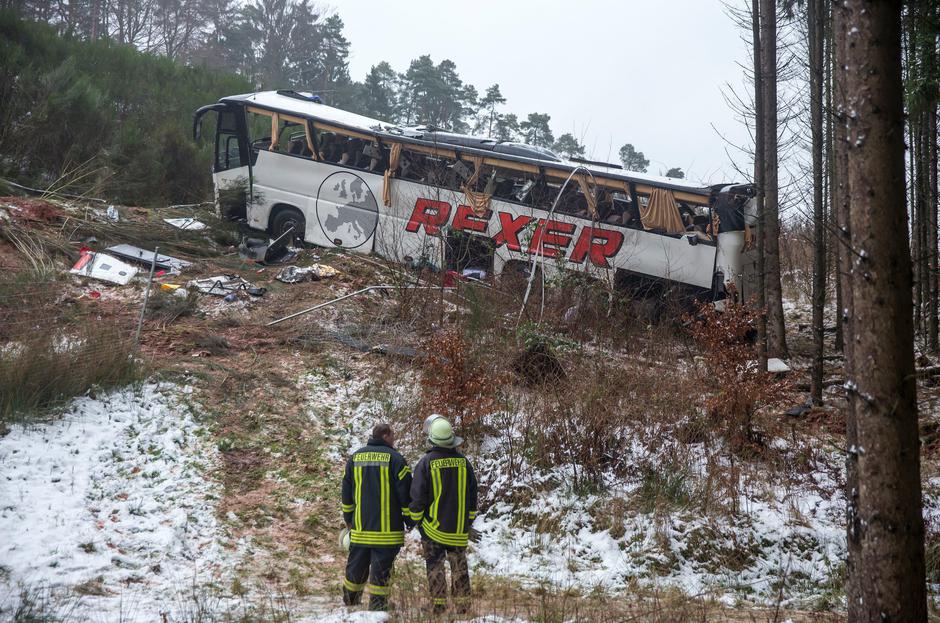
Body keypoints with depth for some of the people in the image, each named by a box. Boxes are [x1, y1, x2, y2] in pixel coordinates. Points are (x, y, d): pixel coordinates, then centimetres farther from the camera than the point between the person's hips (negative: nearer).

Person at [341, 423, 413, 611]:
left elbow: (346, 492, 15)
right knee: (381, 571, 0)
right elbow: (406, 493, -7)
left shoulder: (355, 458, 9)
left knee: (356, 569, 16)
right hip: (387, 530, -5)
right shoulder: (395, 459, -7)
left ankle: (350, 602, 28)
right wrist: (410, 521, 3)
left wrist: (348, 518, 25)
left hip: (360, 528, 5)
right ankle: (377, 606, -1)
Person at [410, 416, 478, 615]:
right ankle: (463, 605, 12)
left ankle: (438, 606, 5)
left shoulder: (426, 463, -11)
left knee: (435, 566, 5)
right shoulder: (463, 461, 0)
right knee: (459, 566, 12)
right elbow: (472, 493, 8)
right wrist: (469, 520, 18)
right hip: (459, 528, 3)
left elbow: (417, 495, -9)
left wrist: (416, 520, 5)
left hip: (433, 526, -3)